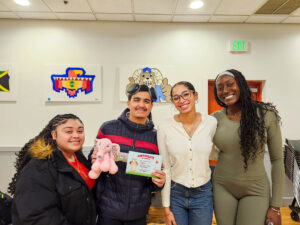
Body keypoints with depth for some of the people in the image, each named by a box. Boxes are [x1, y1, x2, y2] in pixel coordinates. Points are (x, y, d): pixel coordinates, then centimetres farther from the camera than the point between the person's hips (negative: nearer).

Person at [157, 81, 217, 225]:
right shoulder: (165, 127, -11)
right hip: (175, 193, -1)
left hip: (203, 195, 1)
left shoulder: (212, 122, -8)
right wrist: (166, 208, -4)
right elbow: (165, 169, -6)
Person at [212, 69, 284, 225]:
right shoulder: (215, 118, -4)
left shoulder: (266, 115, -10)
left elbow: (277, 160, -5)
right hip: (222, 187, 2)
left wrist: (275, 206, -5)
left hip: (255, 190, -2)